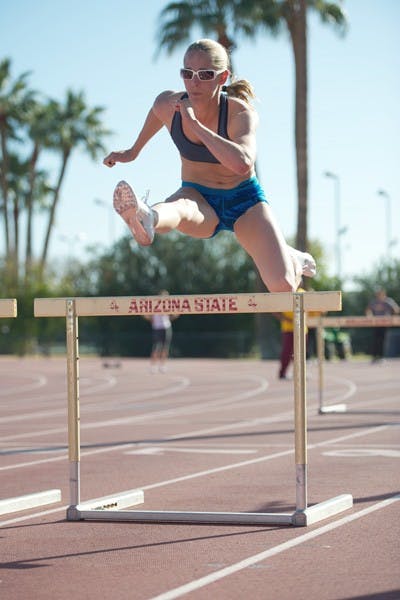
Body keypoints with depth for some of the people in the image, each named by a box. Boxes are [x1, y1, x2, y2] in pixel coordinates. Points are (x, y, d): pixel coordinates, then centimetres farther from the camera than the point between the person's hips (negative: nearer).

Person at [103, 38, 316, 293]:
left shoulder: (241, 114, -24)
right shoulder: (168, 105, -12)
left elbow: (243, 164, -45)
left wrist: (195, 126, -44)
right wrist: (134, 152, 28)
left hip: (244, 201, -1)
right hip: (198, 197, 1)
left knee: (283, 287, -13)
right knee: (176, 208, -39)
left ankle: (294, 260, 23)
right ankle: (146, 220, -76)